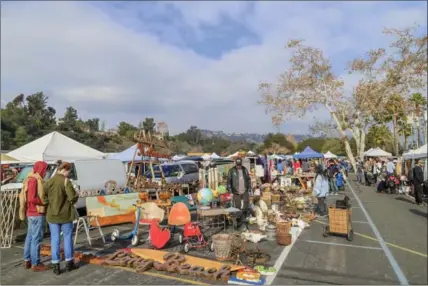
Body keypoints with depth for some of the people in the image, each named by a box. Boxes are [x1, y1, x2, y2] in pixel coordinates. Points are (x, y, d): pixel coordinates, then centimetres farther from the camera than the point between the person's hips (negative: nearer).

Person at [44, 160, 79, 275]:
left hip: (52, 215, 4)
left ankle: (56, 265, 14)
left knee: (55, 239, 10)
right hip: (65, 214, -4)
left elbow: (44, 197, -1)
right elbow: (73, 197, -18)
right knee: (67, 237, 11)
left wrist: (51, 203, 11)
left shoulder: (49, 181, -2)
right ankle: (69, 262, 21)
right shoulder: (66, 181, -15)